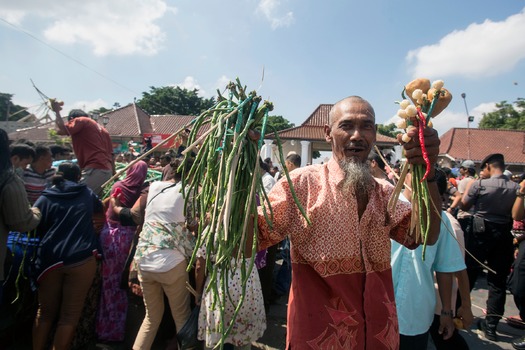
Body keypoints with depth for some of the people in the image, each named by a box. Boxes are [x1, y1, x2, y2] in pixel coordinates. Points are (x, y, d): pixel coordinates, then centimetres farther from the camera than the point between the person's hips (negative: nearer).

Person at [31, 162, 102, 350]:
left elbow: (33, 227, 8)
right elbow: (99, 208, 30)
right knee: (69, 315, 8)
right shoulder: (87, 194, 9)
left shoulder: (45, 198, 6)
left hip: (50, 259, 2)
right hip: (81, 259, -1)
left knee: (45, 313, 19)